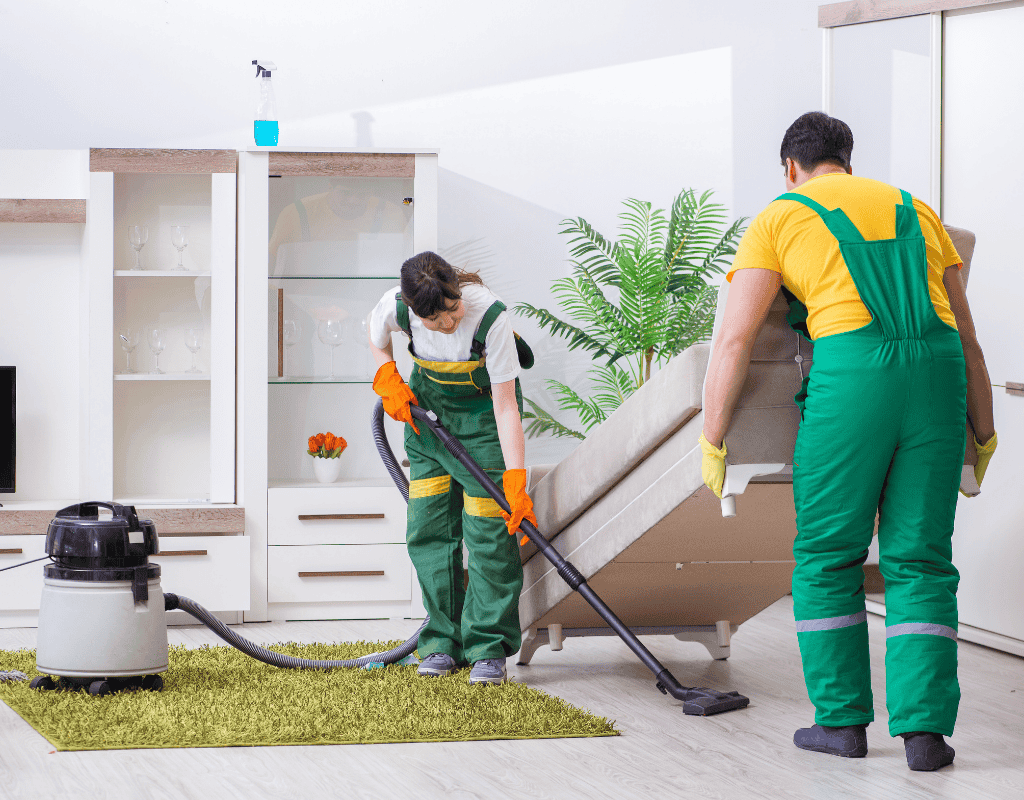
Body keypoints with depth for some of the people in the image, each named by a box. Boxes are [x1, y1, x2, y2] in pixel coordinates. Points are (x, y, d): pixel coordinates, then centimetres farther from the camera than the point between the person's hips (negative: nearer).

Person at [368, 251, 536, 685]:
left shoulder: (491, 315, -35)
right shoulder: (396, 306, -25)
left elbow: (506, 407, -31)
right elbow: (376, 336, 4)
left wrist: (515, 481, -34)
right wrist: (389, 383, -10)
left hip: (484, 405, -4)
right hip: (428, 403, 4)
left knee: (487, 527, -11)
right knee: (429, 523, 0)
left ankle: (488, 648, -5)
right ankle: (443, 640, 10)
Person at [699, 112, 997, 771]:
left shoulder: (779, 219, 14)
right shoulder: (916, 210, 26)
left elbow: (735, 341, 5)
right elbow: (967, 334, 25)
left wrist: (712, 443, 11)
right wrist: (984, 432, 31)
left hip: (852, 371, -3)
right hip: (938, 373, 4)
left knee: (827, 558, 11)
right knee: (920, 562, 7)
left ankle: (842, 718, 14)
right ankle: (924, 727, -1)